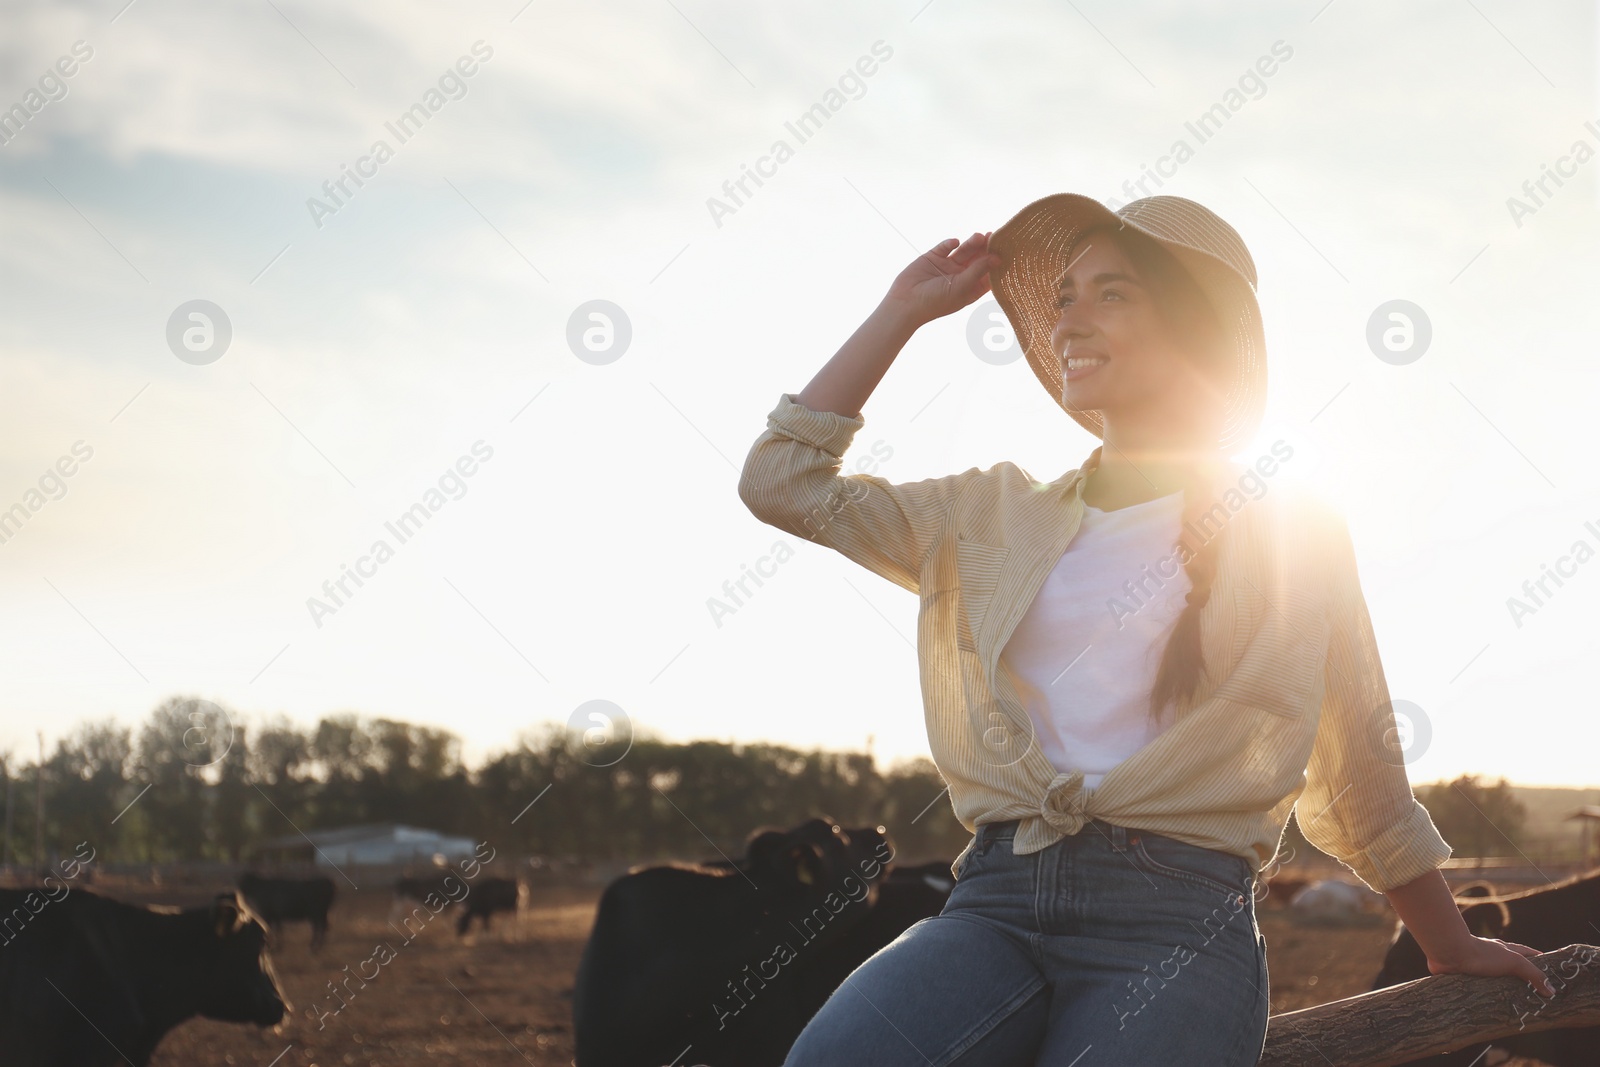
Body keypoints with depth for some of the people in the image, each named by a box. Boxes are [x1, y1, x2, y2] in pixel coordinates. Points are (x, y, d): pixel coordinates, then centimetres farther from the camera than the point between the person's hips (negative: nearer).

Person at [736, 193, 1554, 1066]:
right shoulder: (997, 518, 19)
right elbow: (782, 482, 16)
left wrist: (1451, 951, 27)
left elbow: (1361, 773, 19)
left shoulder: (1293, 527, 11)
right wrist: (906, 308, 20)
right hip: (994, 903, 3)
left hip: (1177, 908, -2)